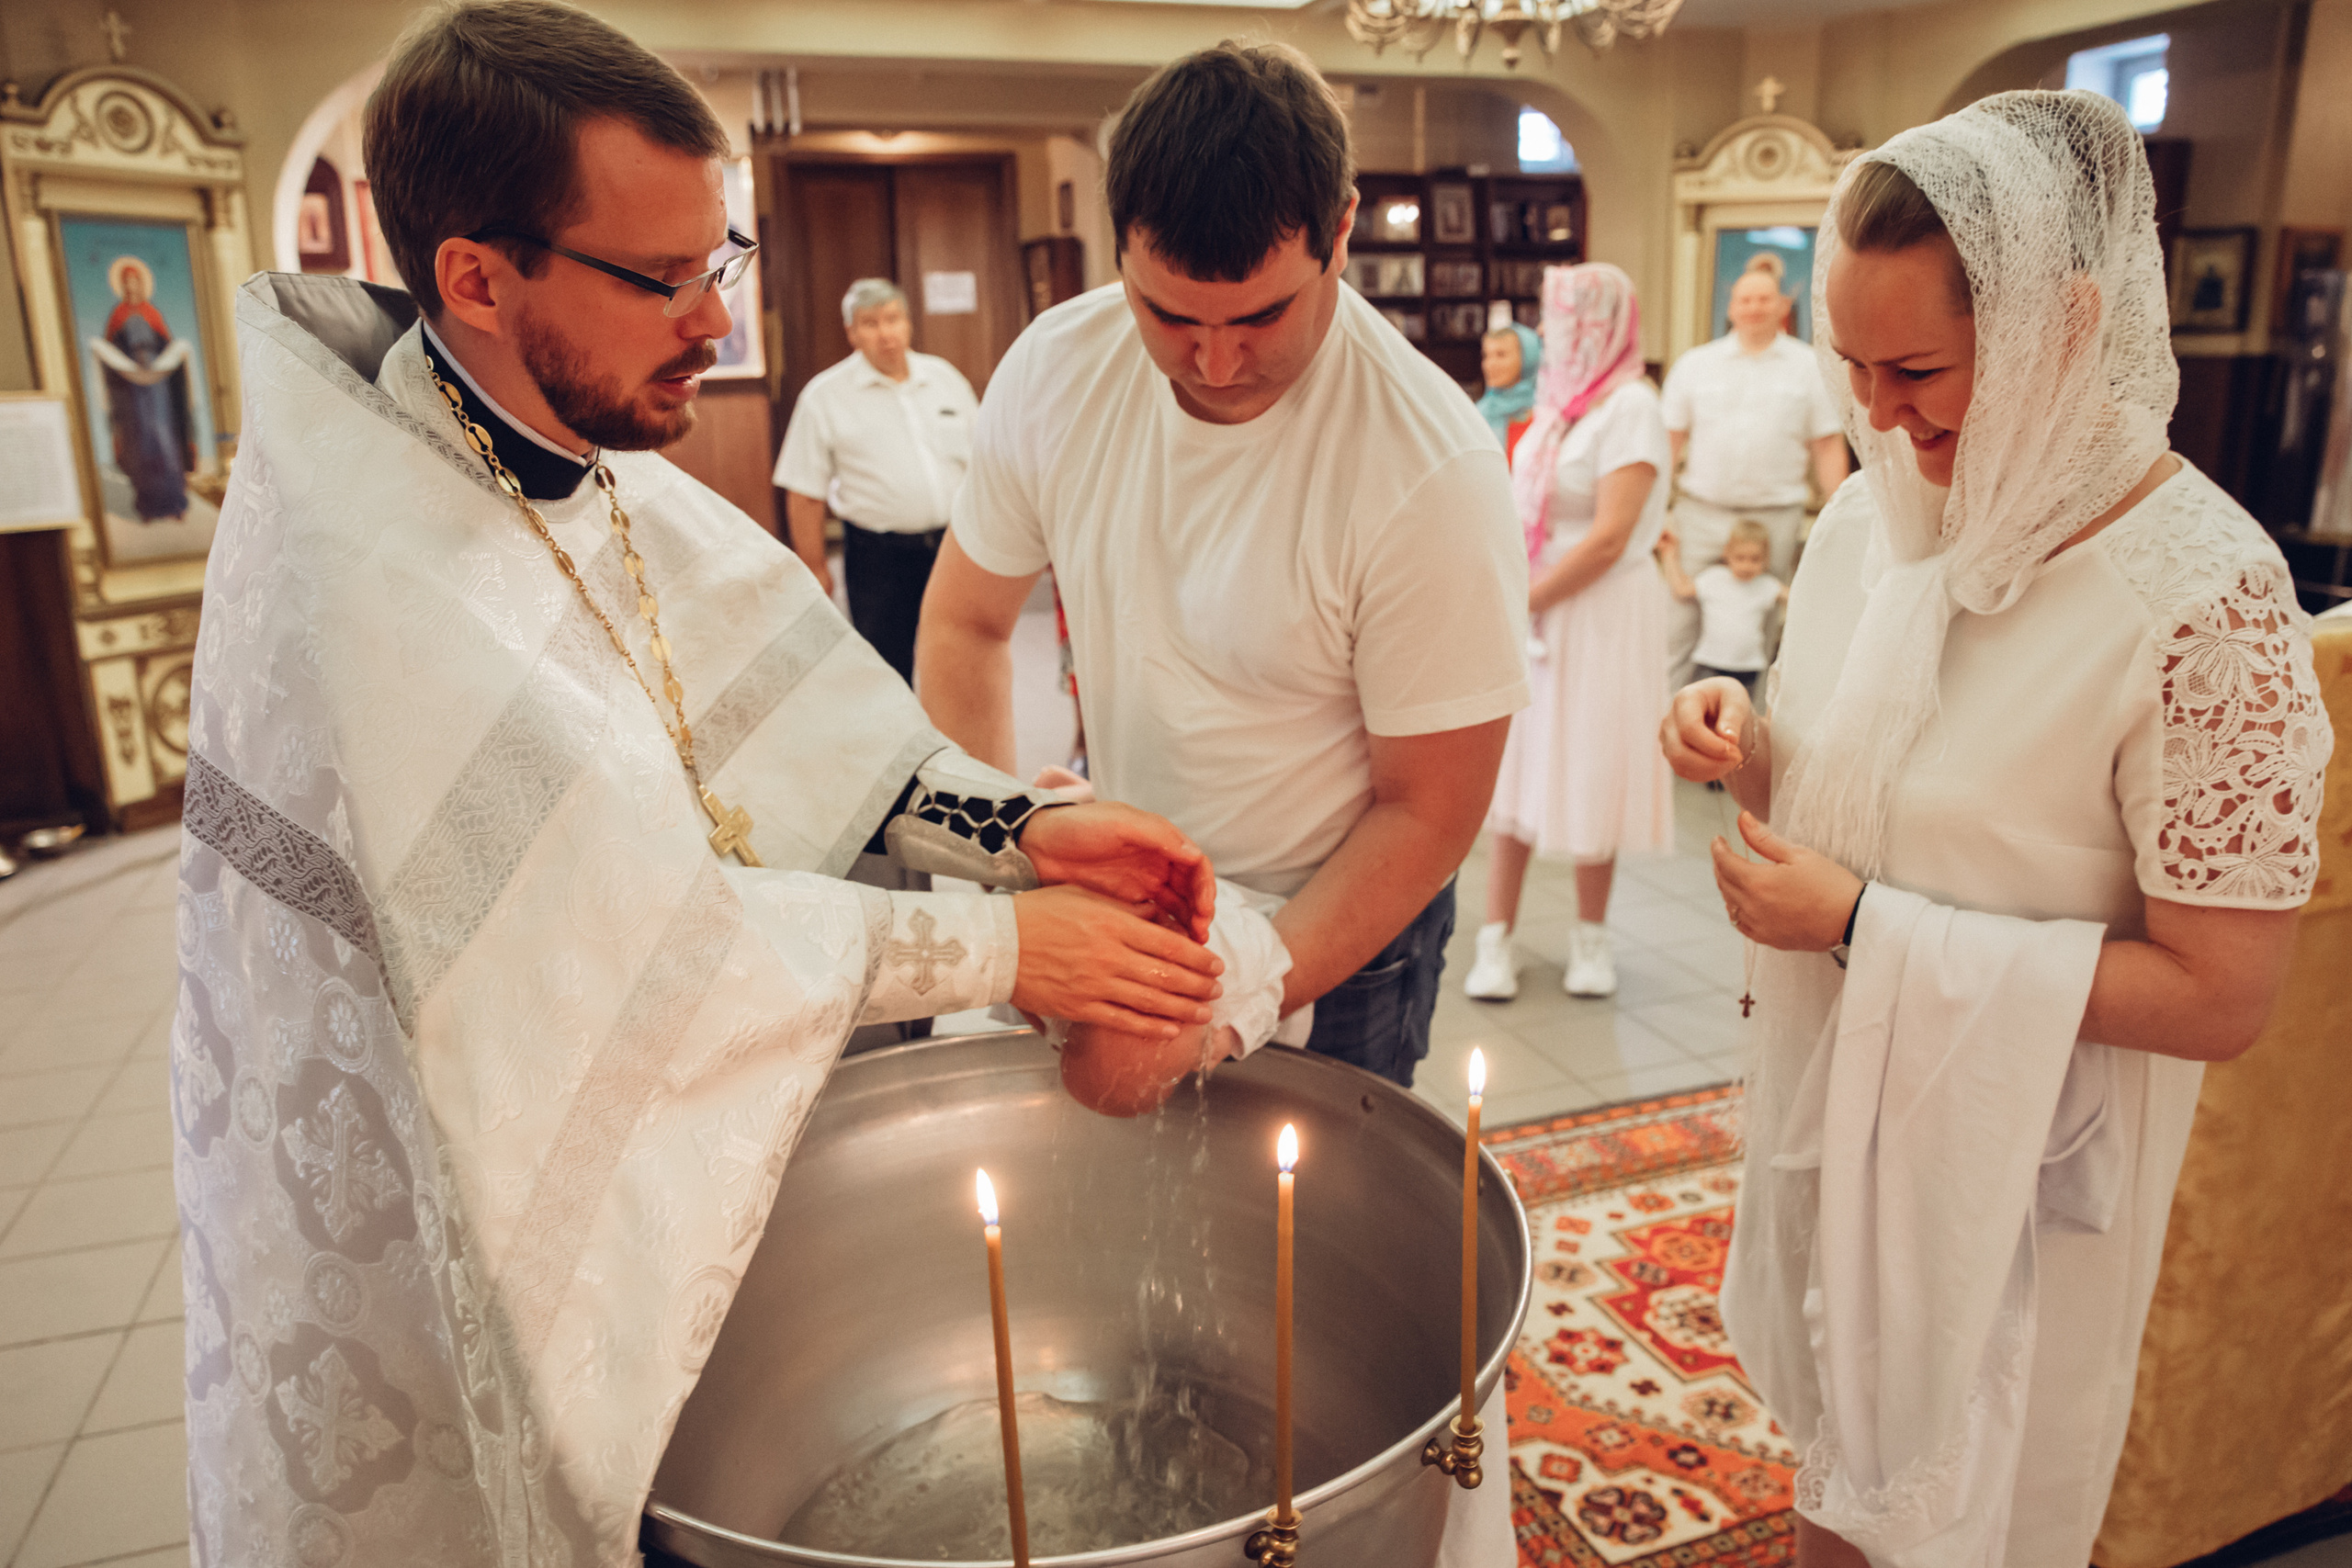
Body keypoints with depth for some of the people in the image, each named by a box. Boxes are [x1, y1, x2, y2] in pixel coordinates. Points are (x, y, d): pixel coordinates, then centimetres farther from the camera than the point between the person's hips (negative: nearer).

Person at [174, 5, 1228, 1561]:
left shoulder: (596, 466, -4)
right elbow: (627, 943, -31)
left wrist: (1024, 827, -18)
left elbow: (788, 704, -4)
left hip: (616, 1111, 7)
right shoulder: (363, 571, -32)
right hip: (429, 1186, -7)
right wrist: (993, 947, -25)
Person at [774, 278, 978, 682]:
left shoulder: (946, 378, 8)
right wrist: (816, 569, -5)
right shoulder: (825, 396, -3)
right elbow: (805, 495, -3)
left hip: (954, 545, 3)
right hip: (878, 557, -3)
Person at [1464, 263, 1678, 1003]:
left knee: (1588, 771, 4)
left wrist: (1524, 601, -16)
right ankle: (1497, 937, 11)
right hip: (1530, 610, 7)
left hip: (1599, 615, -7)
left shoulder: (1630, 406, -12)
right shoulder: (1561, 400, 12)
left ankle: (1591, 935, 21)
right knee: (1511, 766, 5)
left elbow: (1609, 537, -20)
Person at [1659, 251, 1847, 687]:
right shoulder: (1695, 364, 8)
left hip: (1775, 517, 0)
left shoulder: (1810, 368, 6)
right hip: (1701, 513, 0)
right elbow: (1670, 442, 7)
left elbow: (1828, 447, 5)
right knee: (1678, 627, -2)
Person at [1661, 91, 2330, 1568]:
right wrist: (1747, 745, -11)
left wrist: (1871, 933, -23)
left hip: (2016, 1154, -5)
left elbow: (2221, 998, -21)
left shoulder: (2206, 597, -23)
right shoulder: (1877, 511, -3)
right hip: (1830, 1087, 5)